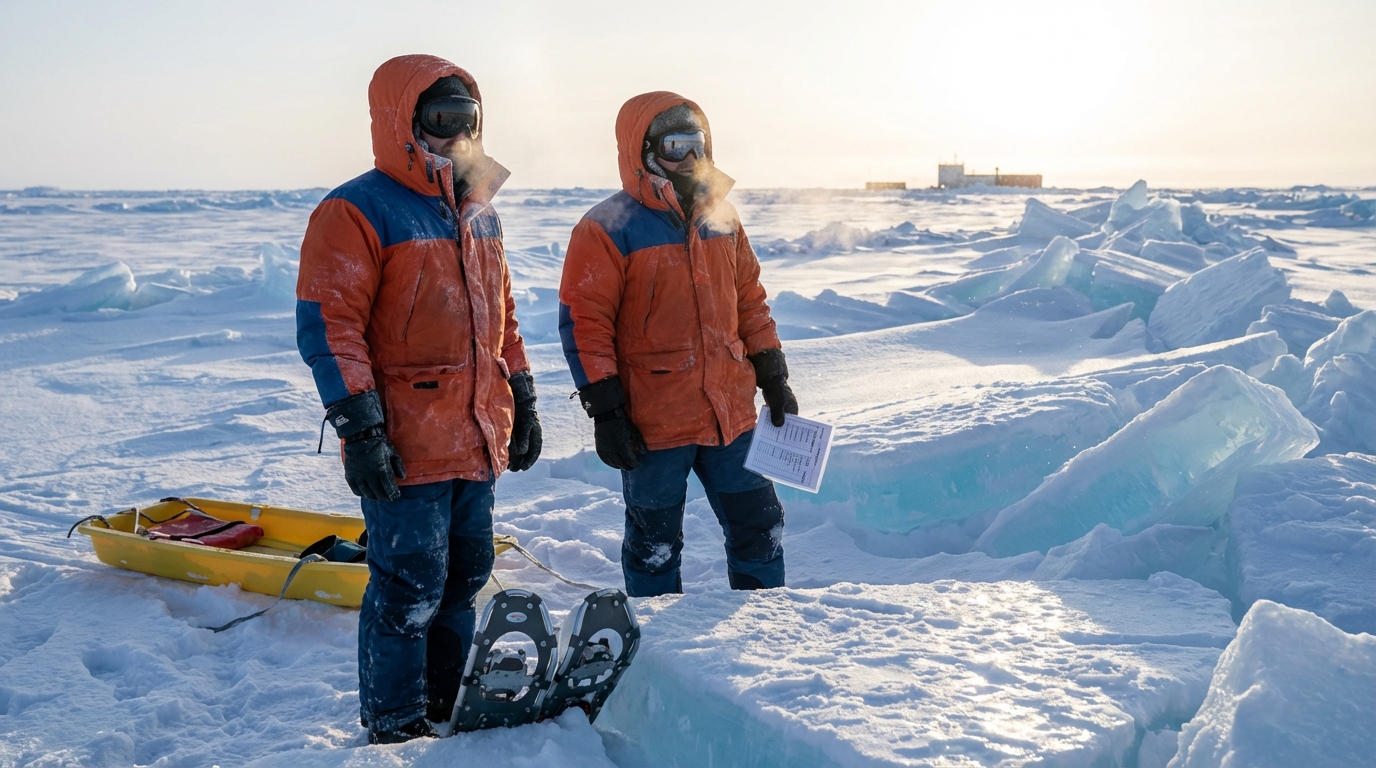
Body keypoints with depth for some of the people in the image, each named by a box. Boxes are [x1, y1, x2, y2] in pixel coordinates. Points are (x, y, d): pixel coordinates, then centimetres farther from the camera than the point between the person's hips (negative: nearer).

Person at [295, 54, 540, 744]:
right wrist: (359, 429, -19)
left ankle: (446, 705, 34)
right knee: (409, 591, 0)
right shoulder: (357, 213, -10)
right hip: (407, 453, -8)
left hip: (477, 443, 8)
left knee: (464, 575, 17)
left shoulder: (478, 213, 15)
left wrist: (521, 403, 20)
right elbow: (326, 326, -15)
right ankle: (396, 728, 18)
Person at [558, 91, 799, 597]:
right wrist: (605, 412, -14)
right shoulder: (607, 230, -10)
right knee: (655, 542, 10)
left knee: (758, 523, 14)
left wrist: (772, 377, 13)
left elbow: (749, 301, 17)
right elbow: (583, 324, -11)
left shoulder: (721, 217, 9)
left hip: (732, 413, 6)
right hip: (655, 422, -5)